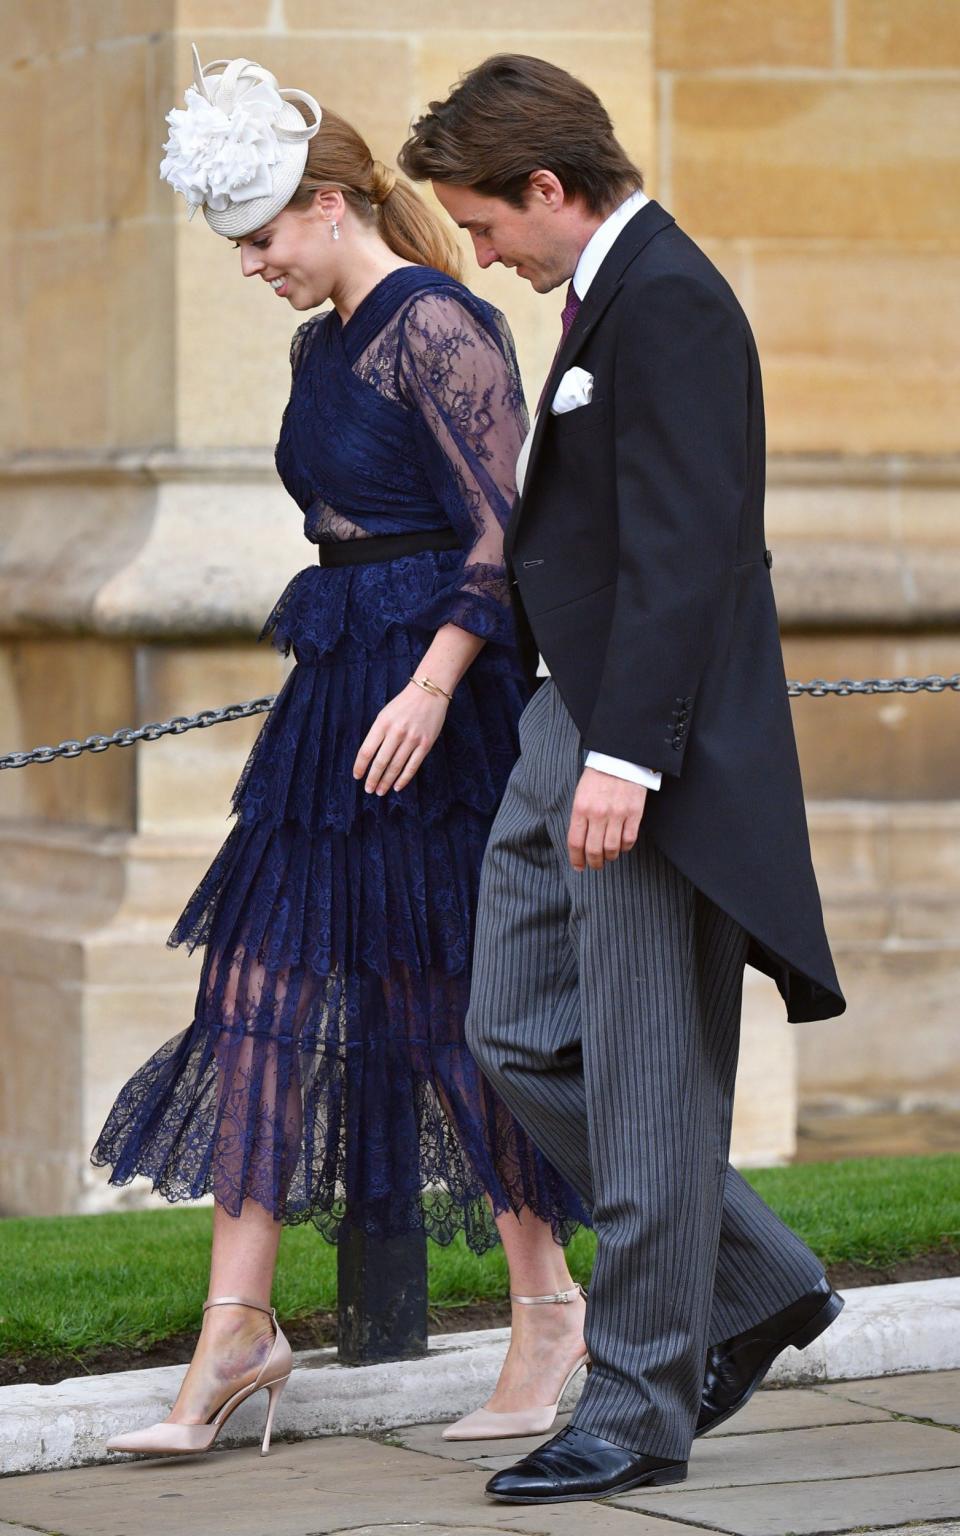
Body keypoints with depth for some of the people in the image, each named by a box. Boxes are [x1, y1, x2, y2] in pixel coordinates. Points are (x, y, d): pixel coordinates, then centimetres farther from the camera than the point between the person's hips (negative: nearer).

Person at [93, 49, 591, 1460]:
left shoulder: (438, 328, -12)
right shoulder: (322, 347, 14)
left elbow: (504, 533, -16)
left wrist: (429, 689, -22)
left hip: (434, 692, -9)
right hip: (335, 694, 9)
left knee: (452, 1000, -1)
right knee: (260, 990, 2)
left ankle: (547, 1304, 13)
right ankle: (239, 1331, 3)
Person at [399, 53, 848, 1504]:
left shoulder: (668, 302, -16)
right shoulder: (610, 295, 15)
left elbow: (682, 550, -23)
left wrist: (623, 756, -26)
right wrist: (576, 737, 20)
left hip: (649, 755, -11)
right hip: (575, 731, 11)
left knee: (646, 1079, -2)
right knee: (520, 1036, 13)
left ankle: (640, 1408, 7)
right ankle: (756, 1287, 23)